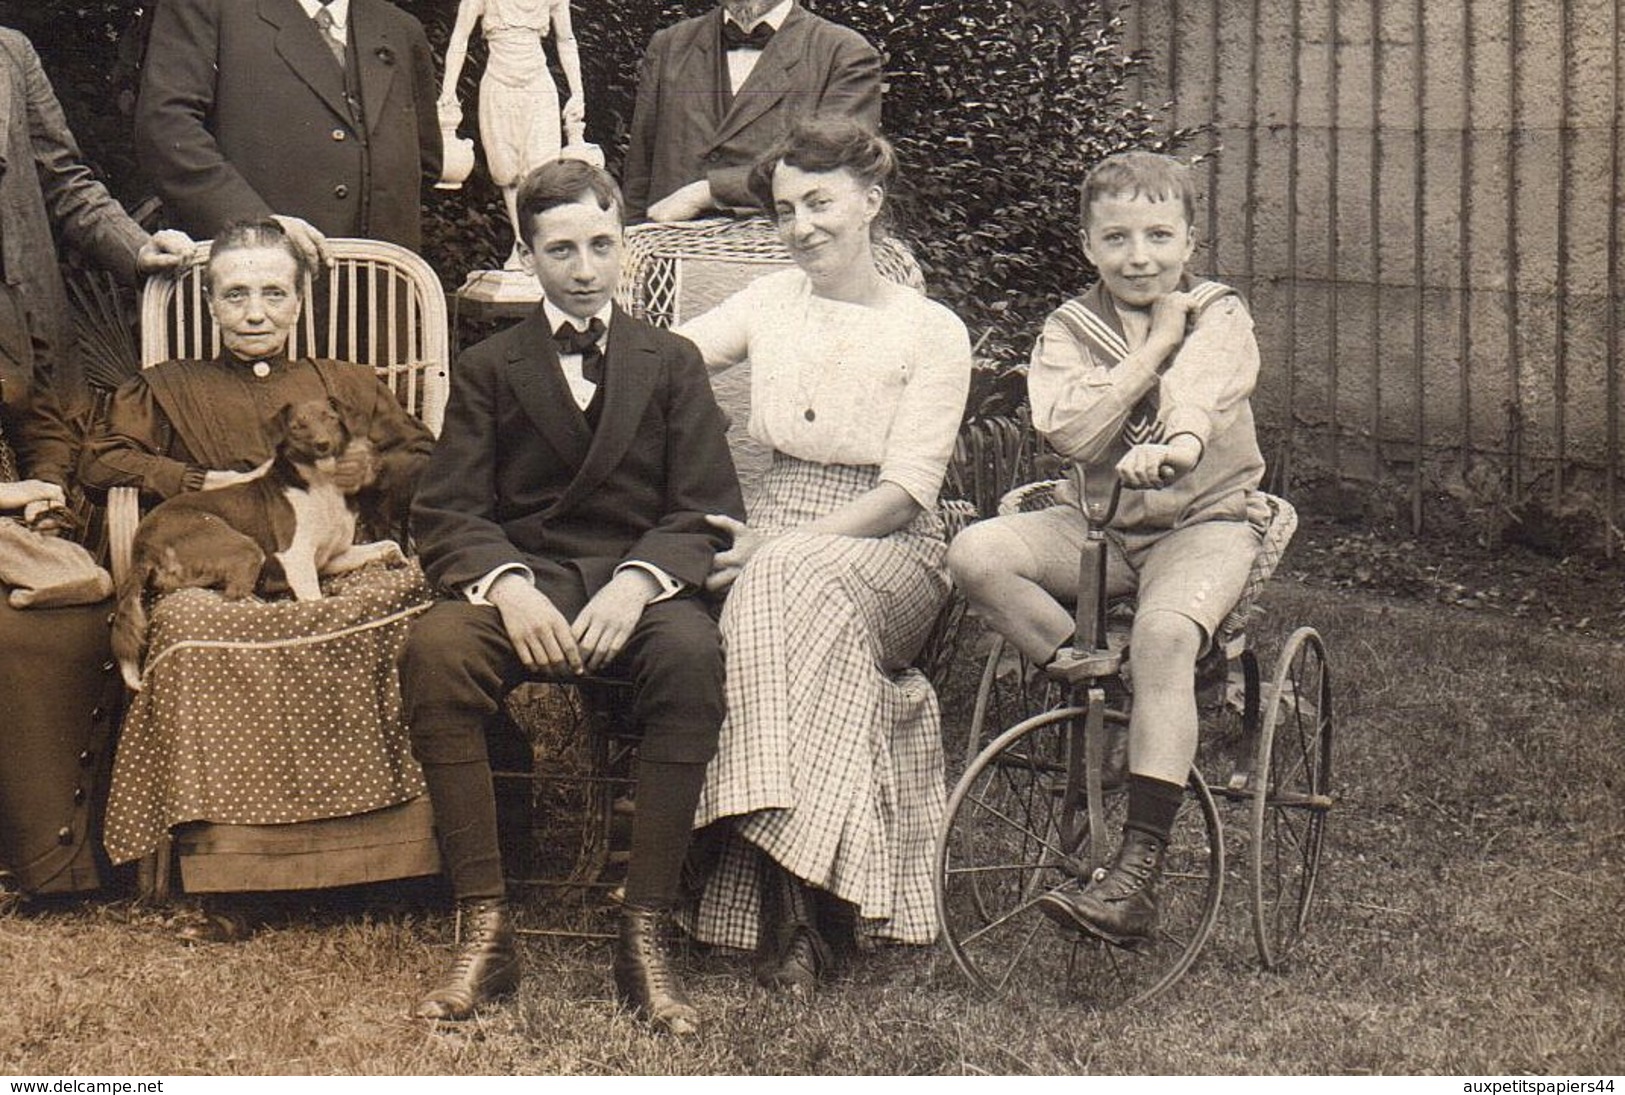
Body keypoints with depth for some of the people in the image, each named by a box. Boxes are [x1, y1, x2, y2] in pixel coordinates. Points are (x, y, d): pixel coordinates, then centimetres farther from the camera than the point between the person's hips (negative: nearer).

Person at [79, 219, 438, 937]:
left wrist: (375, 471, 2)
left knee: (412, 599, -37)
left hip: (342, 575, 1)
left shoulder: (346, 385, 30)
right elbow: (102, 459, 12)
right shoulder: (167, 389, 28)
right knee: (186, 624, -39)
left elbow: (432, 466, 23)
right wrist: (207, 485, -1)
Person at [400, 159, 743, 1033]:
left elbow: (707, 511, 4)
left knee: (692, 651, -36)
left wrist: (638, 582, -17)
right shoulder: (487, 369, 14)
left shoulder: (671, 363, 15)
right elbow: (446, 513, 3)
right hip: (524, 579, 0)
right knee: (434, 649, -34)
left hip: (639, 580, 0)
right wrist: (507, 586, -19)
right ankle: (484, 929, -30)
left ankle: (645, 935, -33)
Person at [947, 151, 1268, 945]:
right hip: (1099, 522, 3)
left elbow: (1196, 397, -24)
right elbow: (1070, 432, -14)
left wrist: (1176, 447, -48)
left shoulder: (1219, 320, 0)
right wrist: (1152, 347, -12)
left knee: (1164, 633, -34)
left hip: (1204, 520, -3)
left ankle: (1138, 875, -34)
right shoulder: (1070, 329, 5)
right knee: (975, 553, -24)